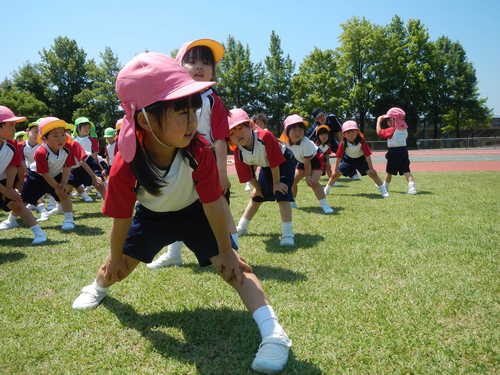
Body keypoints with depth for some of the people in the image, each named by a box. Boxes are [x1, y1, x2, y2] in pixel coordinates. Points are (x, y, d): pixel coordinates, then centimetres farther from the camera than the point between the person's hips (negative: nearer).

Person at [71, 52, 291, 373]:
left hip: (195, 211, -1)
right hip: (151, 214, 2)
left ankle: (273, 331, -20)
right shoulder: (125, 166, -34)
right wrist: (115, 258, -3)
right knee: (120, 266, 14)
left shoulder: (199, 151, -36)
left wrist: (226, 251, -17)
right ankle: (99, 286, 51)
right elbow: (121, 218, -19)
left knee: (232, 266, -17)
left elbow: (213, 202, -25)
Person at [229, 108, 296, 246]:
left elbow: (275, 162, -30)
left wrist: (276, 183, -21)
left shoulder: (265, 136, -40)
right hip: (266, 166, 5)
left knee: (282, 195, -19)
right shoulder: (238, 153, -24)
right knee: (257, 197, 15)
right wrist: (257, 188, -2)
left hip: (284, 160, -5)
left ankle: (287, 234, -17)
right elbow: (247, 174, -8)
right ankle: (241, 228, 32)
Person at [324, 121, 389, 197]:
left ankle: (383, 190, 0)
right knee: (336, 173, -2)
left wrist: (371, 168, -22)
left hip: (361, 159, -1)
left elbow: (367, 155, -22)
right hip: (348, 160, 1)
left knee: (372, 173, -15)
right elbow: (339, 157, -14)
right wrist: (335, 169, -11)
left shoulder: (361, 142, -28)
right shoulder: (343, 144, -24)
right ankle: (326, 189, 19)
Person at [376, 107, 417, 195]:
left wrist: (379, 121, -3)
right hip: (404, 151, 5)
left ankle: (385, 186, 31)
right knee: (406, 171, 0)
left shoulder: (391, 130, -16)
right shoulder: (404, 129, 5)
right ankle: (412, 186, -16)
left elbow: (379, 132, -14)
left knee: (389, 172, 13)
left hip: (394, 153, -5)